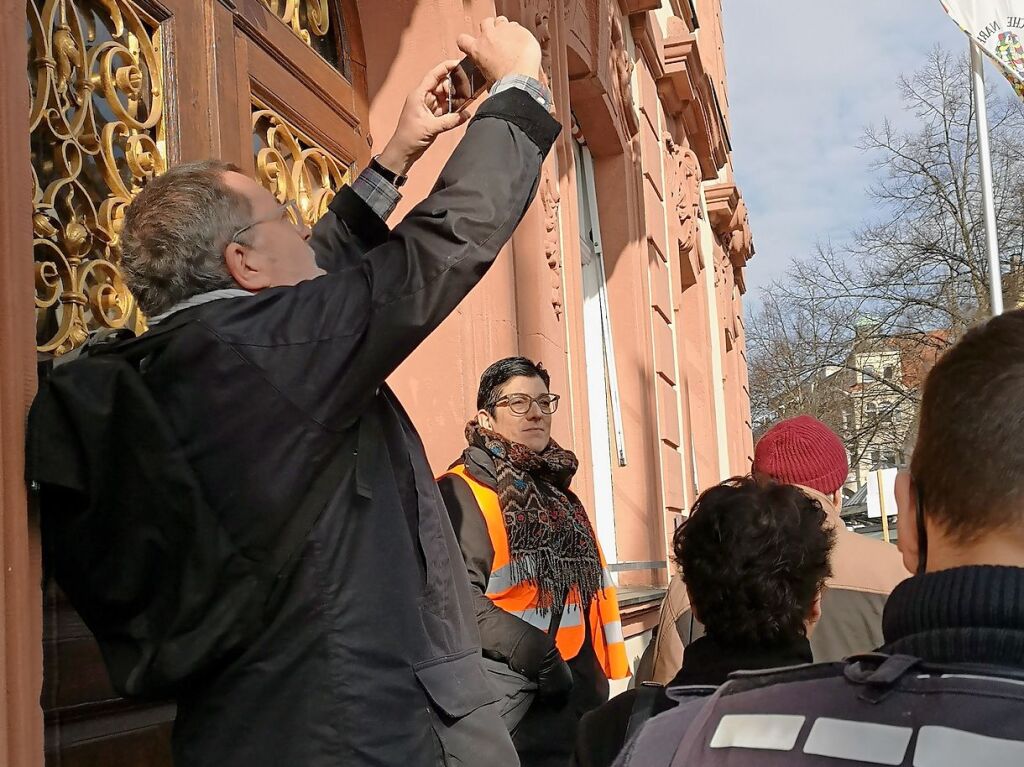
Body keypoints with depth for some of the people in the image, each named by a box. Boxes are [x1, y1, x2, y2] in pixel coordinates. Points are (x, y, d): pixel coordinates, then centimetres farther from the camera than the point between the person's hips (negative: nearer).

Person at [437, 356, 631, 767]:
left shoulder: (561, 496, 18)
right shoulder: (463, 491, -7)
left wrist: (600, 684, 14)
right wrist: (535, 654, -22)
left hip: (577, 693, 7)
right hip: (509, 699, -7)